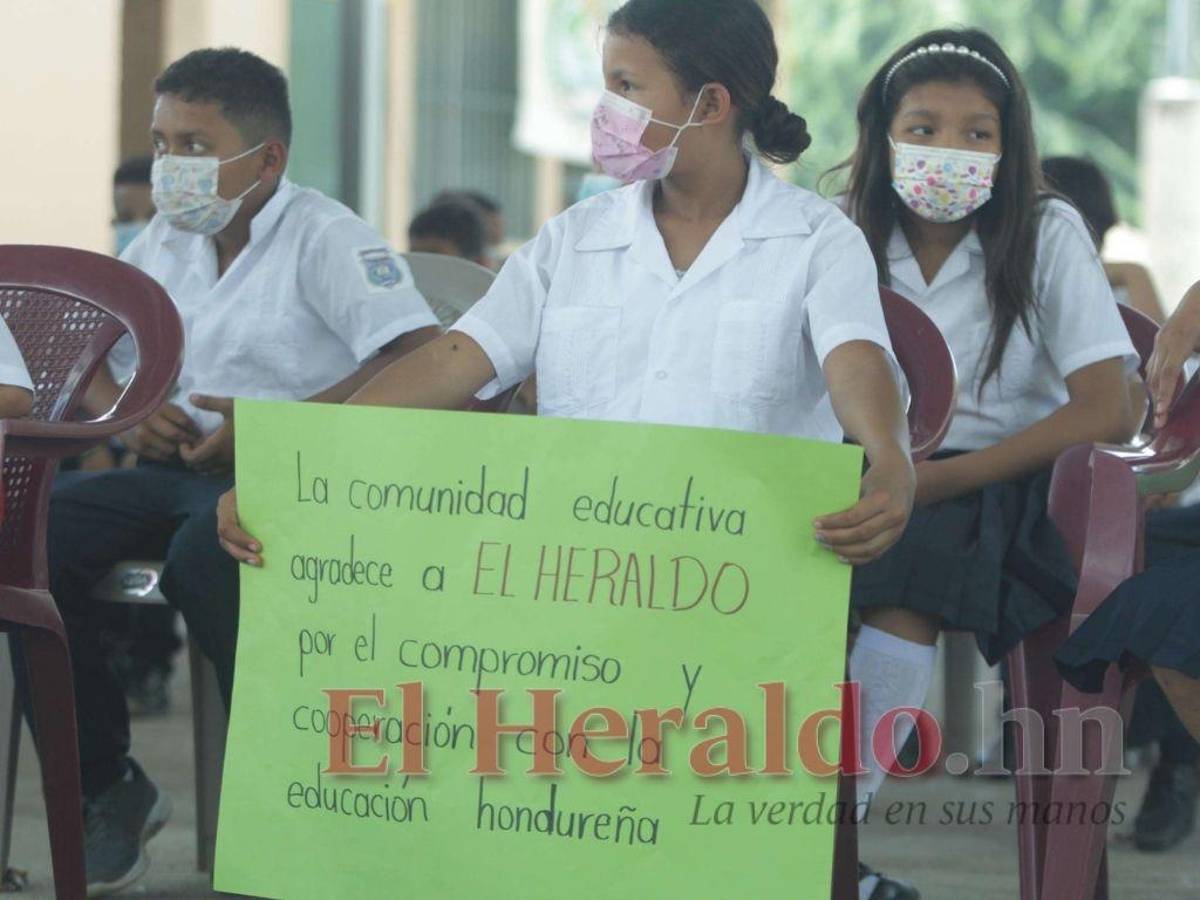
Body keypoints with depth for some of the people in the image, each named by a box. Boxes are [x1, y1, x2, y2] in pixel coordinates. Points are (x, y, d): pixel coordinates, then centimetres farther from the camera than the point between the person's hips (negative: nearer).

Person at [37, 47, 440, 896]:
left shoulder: (325, 238, -6)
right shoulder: (162, 244, 16)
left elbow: (419, 361, -19)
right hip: (177, 471, 7)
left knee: (206, 553, -39)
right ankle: (106, 787, -8)